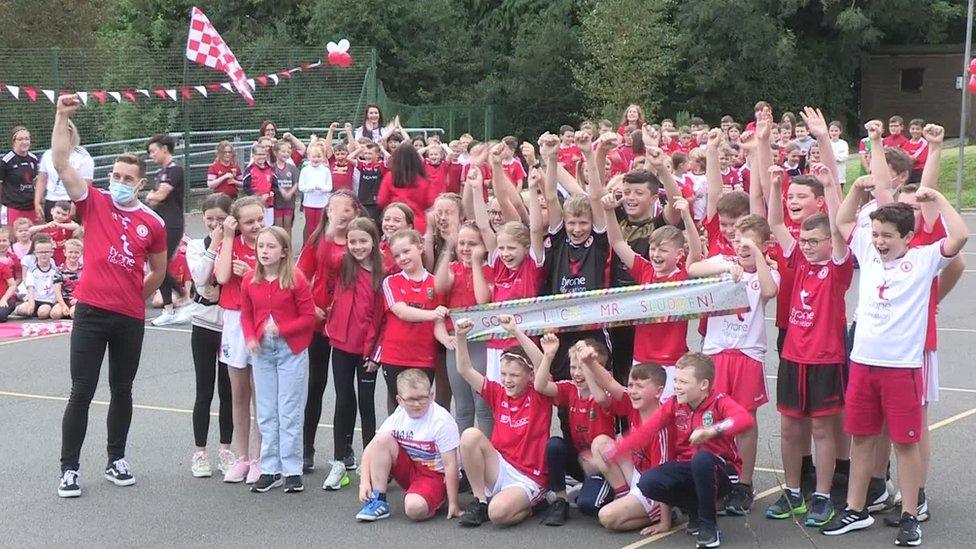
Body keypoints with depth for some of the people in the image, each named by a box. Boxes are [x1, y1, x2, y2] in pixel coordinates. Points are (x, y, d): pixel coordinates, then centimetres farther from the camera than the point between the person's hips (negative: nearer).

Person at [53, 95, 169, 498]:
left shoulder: (152, 223, 3)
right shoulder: (94, 204, -1)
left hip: (131, 319, 2)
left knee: (122, 390, 13)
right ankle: (69, 468, 7)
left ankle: (116, 460, 27)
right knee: (81, 392, -1)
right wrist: (63, 116, -17)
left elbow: (159, 272, 17)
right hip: (91, 313, -2)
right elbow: (61, 163, -12)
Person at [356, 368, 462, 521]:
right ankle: (378, 502, -14)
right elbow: (370, 449, -4)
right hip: (409, 469, 6)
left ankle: (436, 501, 1)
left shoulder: (442, 421, -21)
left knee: (415, 509, -36)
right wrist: (364, 481, -18)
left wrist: (453, 505, -19)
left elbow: (450, 465, -20)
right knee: (382, 439, -18)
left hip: (435, 475, -5)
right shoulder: (398, 417, -6)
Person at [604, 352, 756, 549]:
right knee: (647, 483, -20)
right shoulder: (674, 405, -1)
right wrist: (611, 454, -18)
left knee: (702, 458, -38)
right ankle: (695, 509, 7)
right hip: (686, 467, 5)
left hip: (721, 471, -5)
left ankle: (708, 525, -18)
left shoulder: (719, 402, -14)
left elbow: (746, 419, -34)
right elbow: (645, 430, -8)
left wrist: (711, 431, -47)